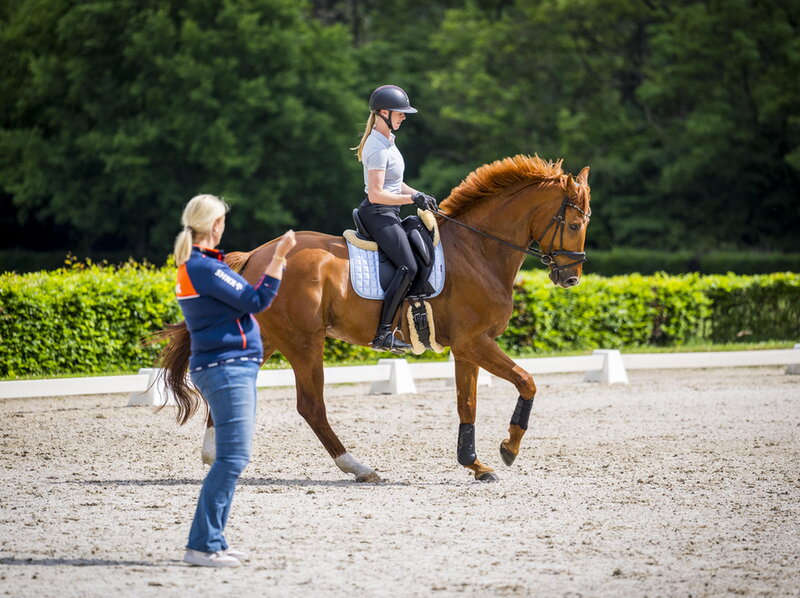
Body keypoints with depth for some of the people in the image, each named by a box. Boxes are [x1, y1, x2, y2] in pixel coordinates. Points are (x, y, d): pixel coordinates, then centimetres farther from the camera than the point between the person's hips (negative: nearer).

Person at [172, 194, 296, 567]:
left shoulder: (192, 267, 16)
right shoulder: (205, 267, -15)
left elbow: (239, 301, 21)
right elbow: (256, 301, -15)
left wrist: (275, 265, 23)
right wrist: (278, 259, -14)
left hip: (229, 366, 11)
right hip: (227, 368, -11)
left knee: (232, 458, 12)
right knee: (233, 457, -12)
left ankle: (211, 541, 12)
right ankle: (202, 545, -13)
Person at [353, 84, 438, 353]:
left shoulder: (387, 140, 14)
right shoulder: (378, 148, -17)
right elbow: (376, 194, -22)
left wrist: (418, 195, 10)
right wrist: (413, 198, -19)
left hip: (387, 215, 11)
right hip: (378, 213, -11)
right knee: (408, 267, -22)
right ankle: (383, 333, -25)